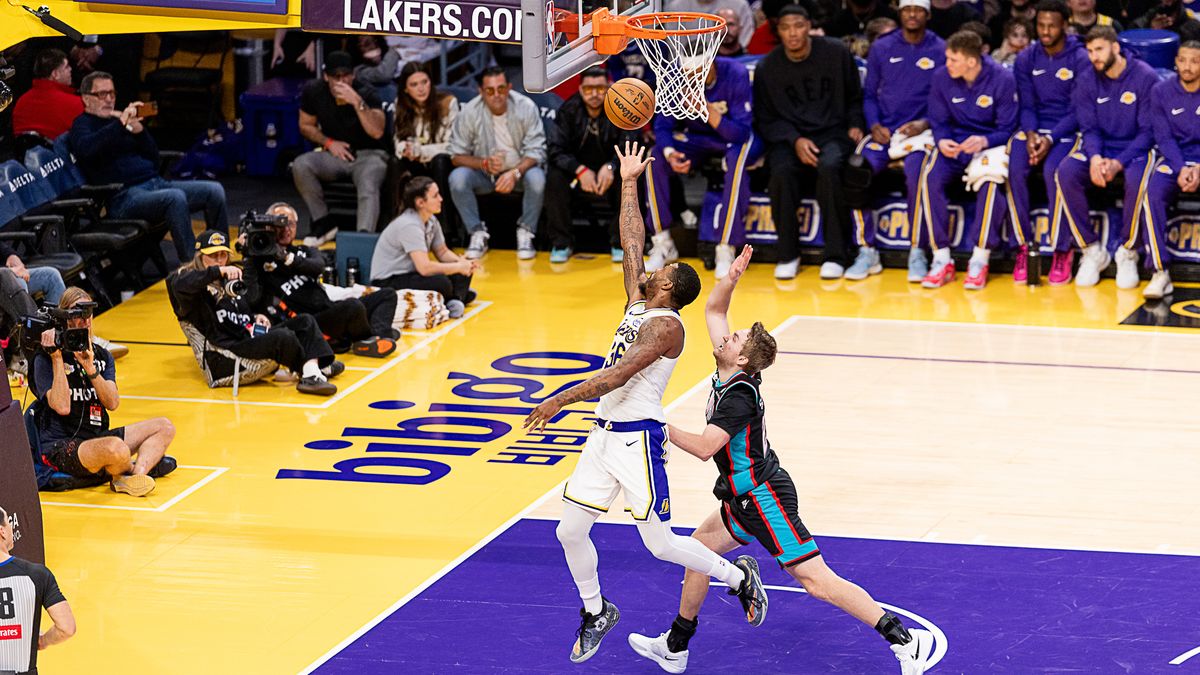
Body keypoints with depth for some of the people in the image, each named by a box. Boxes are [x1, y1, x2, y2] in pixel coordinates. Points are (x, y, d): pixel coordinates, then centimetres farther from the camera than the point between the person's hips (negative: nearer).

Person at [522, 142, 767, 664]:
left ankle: (739, 576, 14)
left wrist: (561, 400, -26)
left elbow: (619, 374, -24)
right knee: (570, 531, 7)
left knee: (660, 544, -6)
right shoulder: (637, 305, 11)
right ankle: (595, 611, 26)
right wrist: (628, 183, 19)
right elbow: (631, 242, 18)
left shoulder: (666, 325, -15)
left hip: (638, 439, -9)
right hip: (605, 435, 9)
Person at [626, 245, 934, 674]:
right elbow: (713, 310, 13)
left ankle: (903, 639, -16)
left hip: (764, 499, -10)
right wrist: (731, 278, -4)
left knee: (815, 579, -13)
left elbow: (704, 447, -29)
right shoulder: (730, 377, 4)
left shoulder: (738, 397, -22)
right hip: (746, 500, 10)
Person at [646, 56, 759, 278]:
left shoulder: (735, 74, -26)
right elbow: (662, 125, -12)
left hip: (733, 138, -3)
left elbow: (741, 132, -27)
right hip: (695, 138, 3)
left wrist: (708, 111, -44)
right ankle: (663, 245, -11)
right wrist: (669, 152, -35)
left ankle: (725, 249, -32)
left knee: (737, 160, -38)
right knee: (655, 158, -23)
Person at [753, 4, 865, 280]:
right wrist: (795, 141, -10)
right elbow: (765, 120, 6)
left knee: (829, 167, -35)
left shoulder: (836, 53, 2)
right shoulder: (767, 68, 3)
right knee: (781, 172, -33)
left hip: (832, 133, -1)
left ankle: (836, 255, -25)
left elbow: (855, 97, 15)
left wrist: (855, 126, -2)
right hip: (788, 138, 1)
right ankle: (788, 254, -16)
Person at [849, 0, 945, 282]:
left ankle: (917, 254, -22)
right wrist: (874, 126, -2)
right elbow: (869, 94, 16)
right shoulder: (881, 48, 13)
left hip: (919, 131, -3)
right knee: (854, 174, -25)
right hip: (883, 130, 3)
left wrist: (926, 124, -10)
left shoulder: (940, 51, 6)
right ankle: (867, 252, -15)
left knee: (916, 174, -34)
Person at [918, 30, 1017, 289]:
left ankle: (980, 260, -27)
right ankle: (942, 260, -21)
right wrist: (942, 141, -18)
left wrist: (984, 141, -28)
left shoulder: (1002, 79, -11)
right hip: (954, 144, 3)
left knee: (990, 179, -36)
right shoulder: (942, 78, -3)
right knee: (930, 177, -28)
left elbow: (1007, 129, -8)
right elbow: (938, 121, 5)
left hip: (990, 143, -3)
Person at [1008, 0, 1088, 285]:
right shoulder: (1026, 60, 8)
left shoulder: (1080, 60, -5)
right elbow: (1026, 105, 6)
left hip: (1067, 131, -4)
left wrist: (1050, 138, -20)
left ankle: (1062, 251, -21)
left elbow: (1080, 111, -8)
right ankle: (1024, 245, -15)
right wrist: (1031, 134, -15)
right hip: (1035, 128, 4)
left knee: (1053, 170, -33)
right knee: (1013, 169, -27)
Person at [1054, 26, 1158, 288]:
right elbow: (1089, 128, 1)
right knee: (1066, 173, -26)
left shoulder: (1145, 78, -10)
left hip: (1135, 148, -4)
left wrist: (1118, 164, -22)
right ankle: (1092, 250, -14)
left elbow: (1148, 131, -11)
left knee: (1137, 179, -37)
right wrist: (1095, 158, -21)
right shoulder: (1087, 80, 1)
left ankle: (1127, 252, -15)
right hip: (1101, 147, 4)